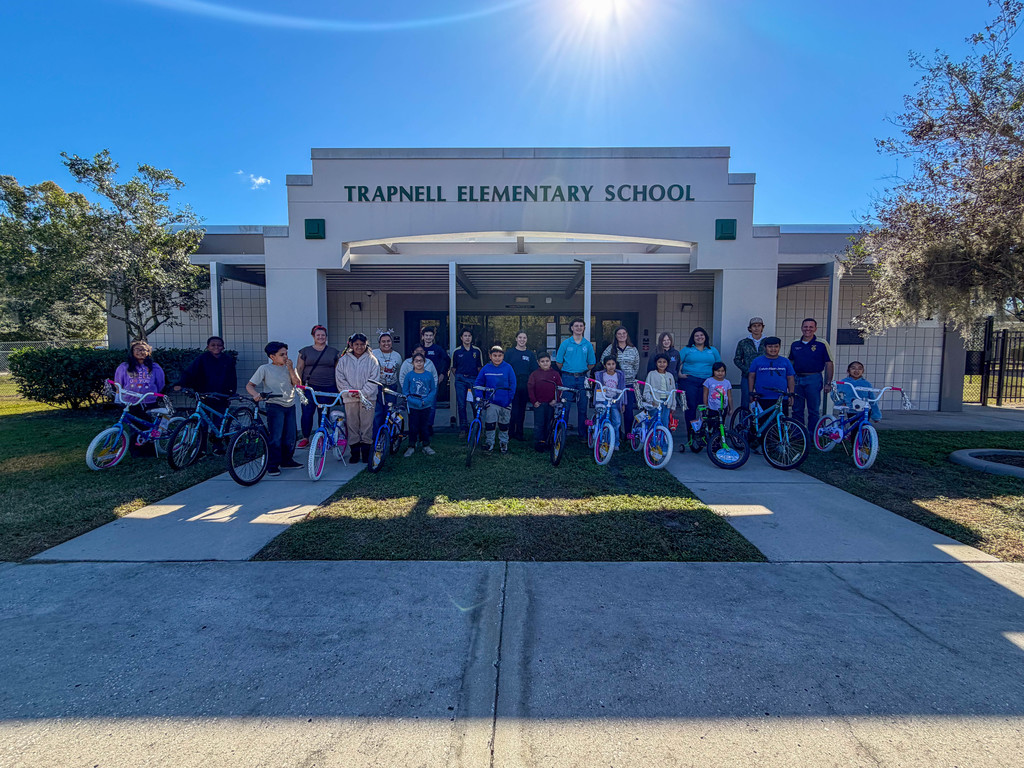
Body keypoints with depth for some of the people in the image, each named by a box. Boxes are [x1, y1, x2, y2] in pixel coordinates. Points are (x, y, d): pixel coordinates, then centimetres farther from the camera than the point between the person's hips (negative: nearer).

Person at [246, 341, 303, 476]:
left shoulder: (289, 367, 10)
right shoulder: (265, 369, -3)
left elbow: (297, 383, 0)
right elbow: (249, 385, -4)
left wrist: (290, 369, -8)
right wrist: (255, 394, -24)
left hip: (290, 405, 5)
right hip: (275, 406, -5)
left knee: (290, 436, 9)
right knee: (275, 437, -7)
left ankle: (287, 461, 25)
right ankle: (273, 465, 3)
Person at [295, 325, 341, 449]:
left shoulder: (334, 352, 10)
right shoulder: (305, 351, 9)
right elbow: (299, 368, 10)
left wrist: (339, 385, 7)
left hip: (328, 388, 0)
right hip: (310, 387, 0)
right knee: (307, 413, -4)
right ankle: (305, 439, 10)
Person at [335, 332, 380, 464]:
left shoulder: (371, 359, 4)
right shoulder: (344, 360, 7)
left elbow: (373, 379, -2)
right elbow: (340, 379, 2)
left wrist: (363, 392, -12)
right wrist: (351, 392, -9)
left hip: (367, 397, -1)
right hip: (350, 398, 1)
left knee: (367, 424, -1)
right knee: (352, 424, 4)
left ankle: (366, 452, 8)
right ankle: (355, 452, 14)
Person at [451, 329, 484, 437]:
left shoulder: (477, 350, 7)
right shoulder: (457, 352, 4)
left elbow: (480, 366, 13)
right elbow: (453, 367, 12)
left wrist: (478, 378, 6)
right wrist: (459, 377, 6)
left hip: (474, 379, 0)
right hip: (460, 381, 0)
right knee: (461, 405, 1)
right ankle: (463, 428, 10)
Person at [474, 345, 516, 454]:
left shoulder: (508, 368, -4)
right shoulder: (486, 368, -1)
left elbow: (513, 384, -1)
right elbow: (478, 382, 7)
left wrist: (510, 398, -8)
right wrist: (477, 396, -3)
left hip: (505, 401, 0)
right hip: (491, 401, 0)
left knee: (504, 424, 12)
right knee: (489, 423, -5)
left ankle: (504, 442, 29)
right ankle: (490, 442, 13)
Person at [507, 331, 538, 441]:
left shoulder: (530, 354, 10)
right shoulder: (510, 353, 4)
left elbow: (534, 371, 9)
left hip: (525, 386, 2)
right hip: (512, 385, -2)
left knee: (522, 409, 8)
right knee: (513, 409, -6)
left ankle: (519, 433, 17)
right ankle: (510, 432, 4)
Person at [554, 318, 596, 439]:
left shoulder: (588, 345, 7)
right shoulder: (565, 343, 1)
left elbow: (592, 363, 14)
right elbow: (559, 361, 6)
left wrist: (583, 372, 11)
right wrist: (566, 371, 8)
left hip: (582, 379, 2)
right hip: (568, 379, -2)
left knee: (582, 407, 4)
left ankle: (583, 434, 13)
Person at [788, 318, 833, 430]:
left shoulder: (822, 344, -3)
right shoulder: (795, 344, 8)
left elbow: (829, 364, -3)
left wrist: (828, 383, -8)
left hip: (814, 380, -3)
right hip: (797, 380, 4)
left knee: (814, 410, 3)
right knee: (797, 410, 8)